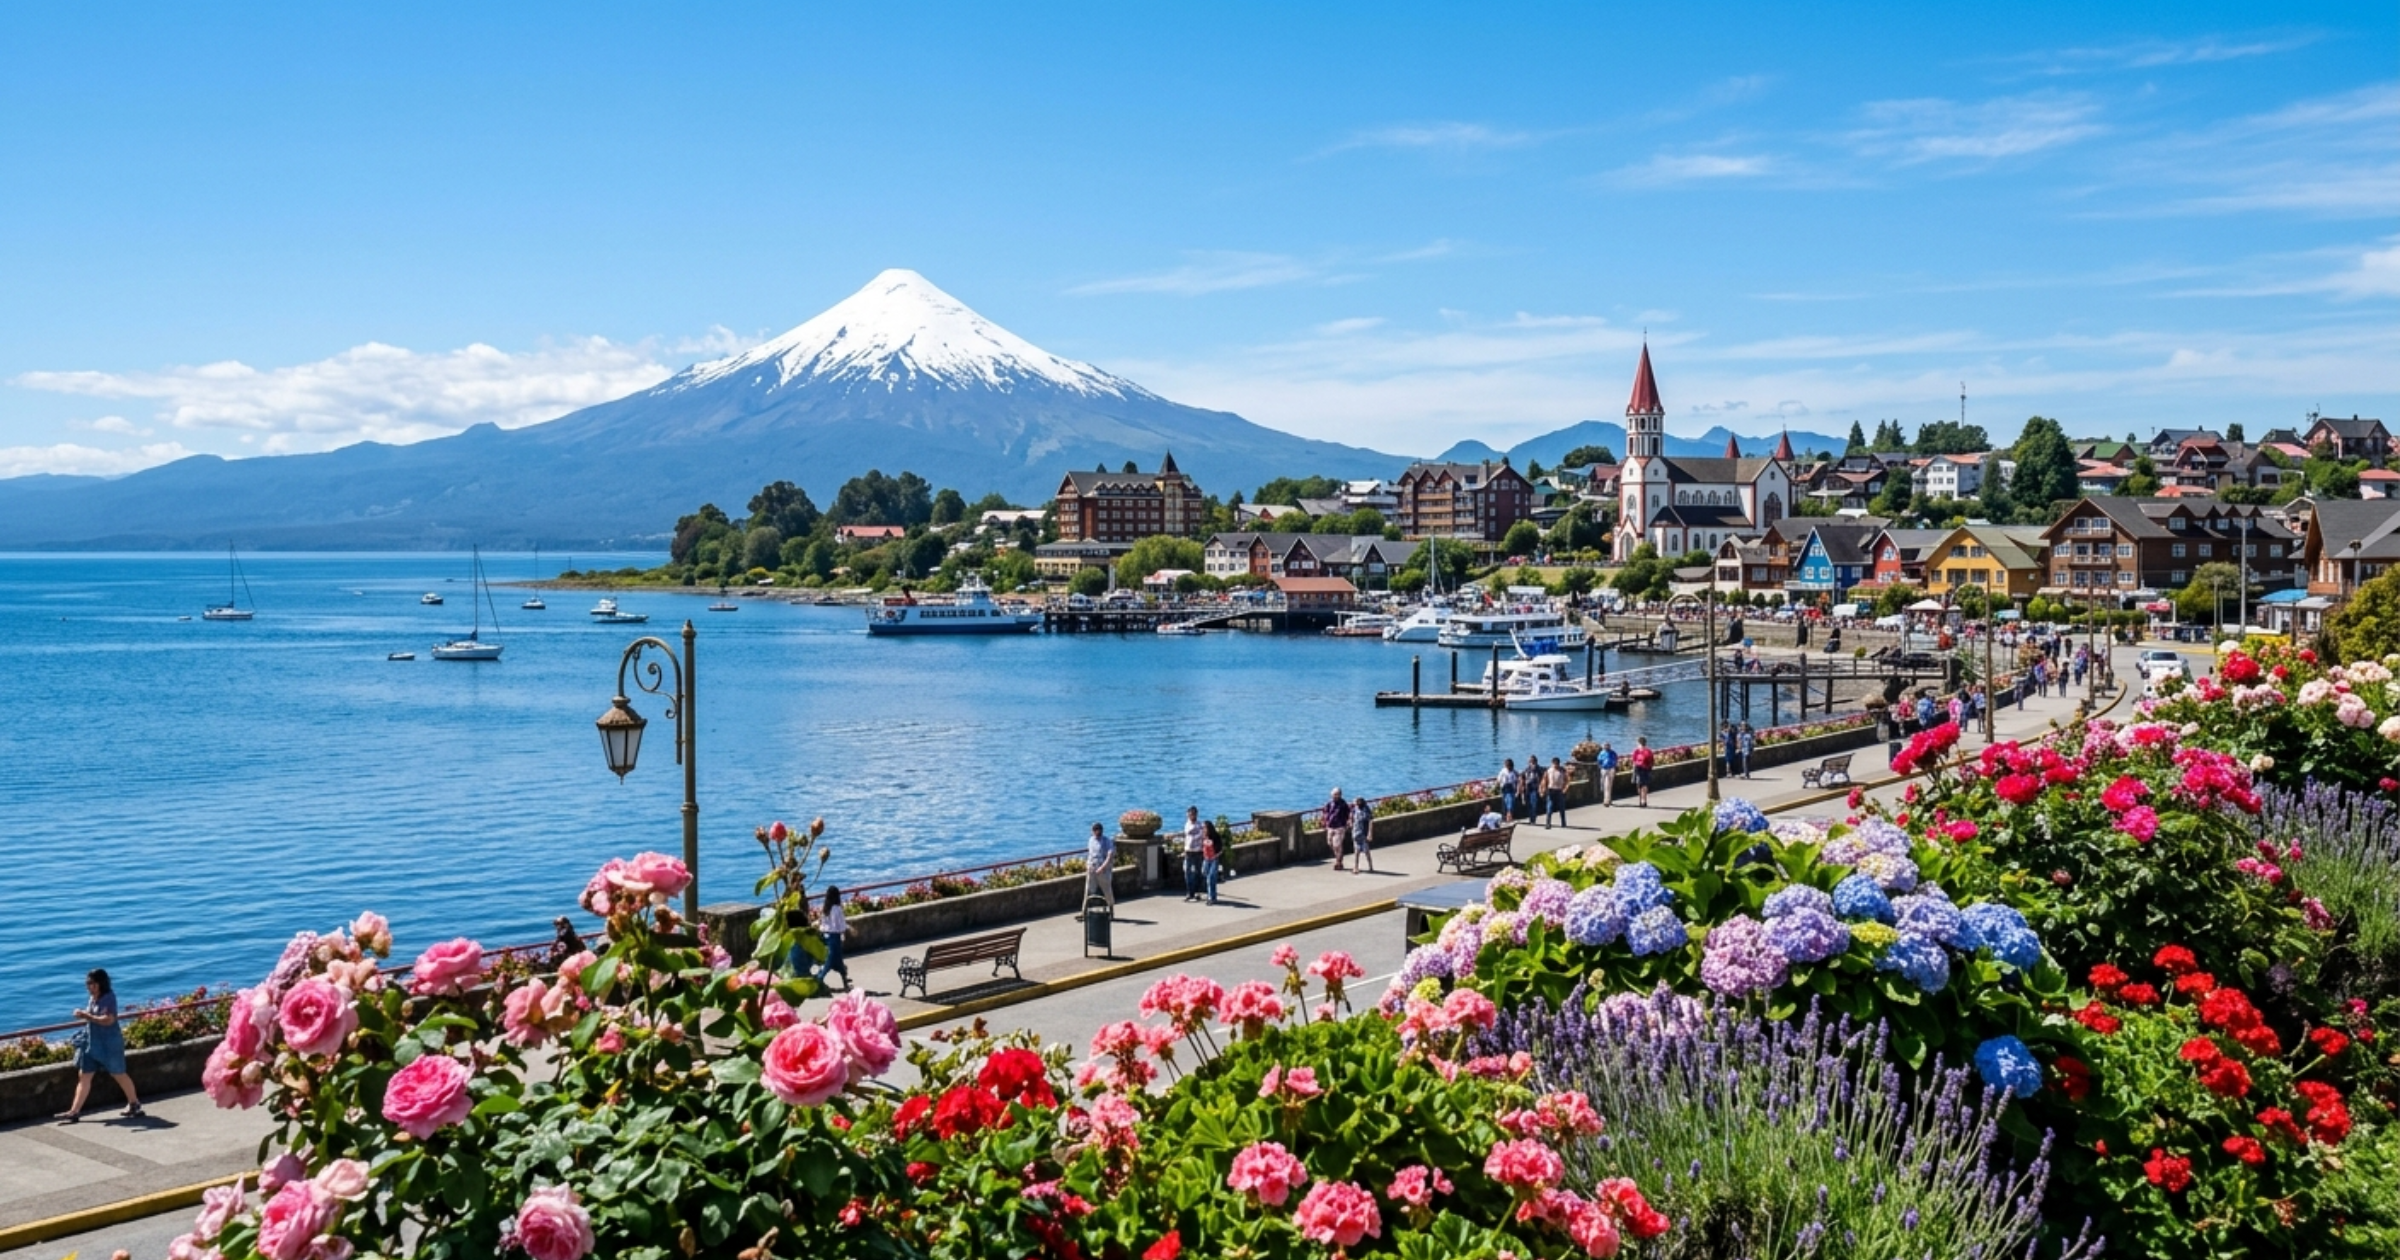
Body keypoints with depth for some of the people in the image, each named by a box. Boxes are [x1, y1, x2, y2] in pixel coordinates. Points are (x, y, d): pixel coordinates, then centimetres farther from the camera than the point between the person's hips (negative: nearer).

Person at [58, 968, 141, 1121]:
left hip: (108, 1043, -8)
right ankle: (74, 1111, 2)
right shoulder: (93, 999, 8)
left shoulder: (108, 998, -17)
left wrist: (87, 1016, -28)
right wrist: (82, 1014, 4)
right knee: (84, 1075, 2)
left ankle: (134, 1103, 24)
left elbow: (108, 1020, -28)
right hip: (92, 1042, 8)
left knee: (117, 1074, 6)